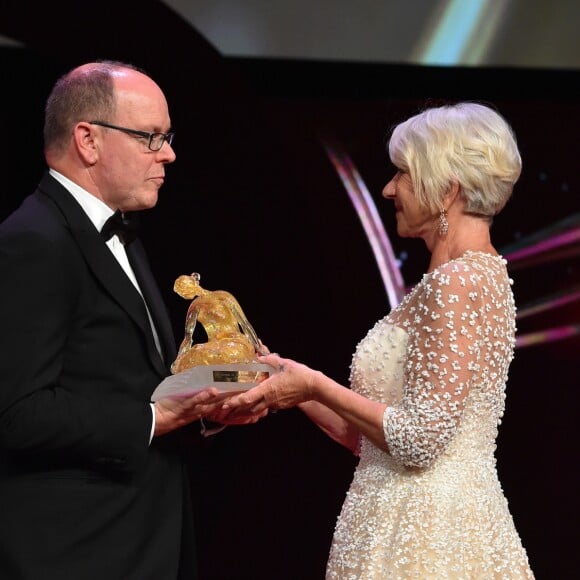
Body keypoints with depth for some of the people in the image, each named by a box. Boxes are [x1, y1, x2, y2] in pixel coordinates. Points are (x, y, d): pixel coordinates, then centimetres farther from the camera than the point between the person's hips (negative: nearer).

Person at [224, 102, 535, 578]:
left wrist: (316, 386, -12)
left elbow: (418, 440, -20)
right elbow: (374, 436, 14)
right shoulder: (473, 274, 13)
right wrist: (294, 387, 9)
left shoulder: (457, 281, -15)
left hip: (426, 537, -9)